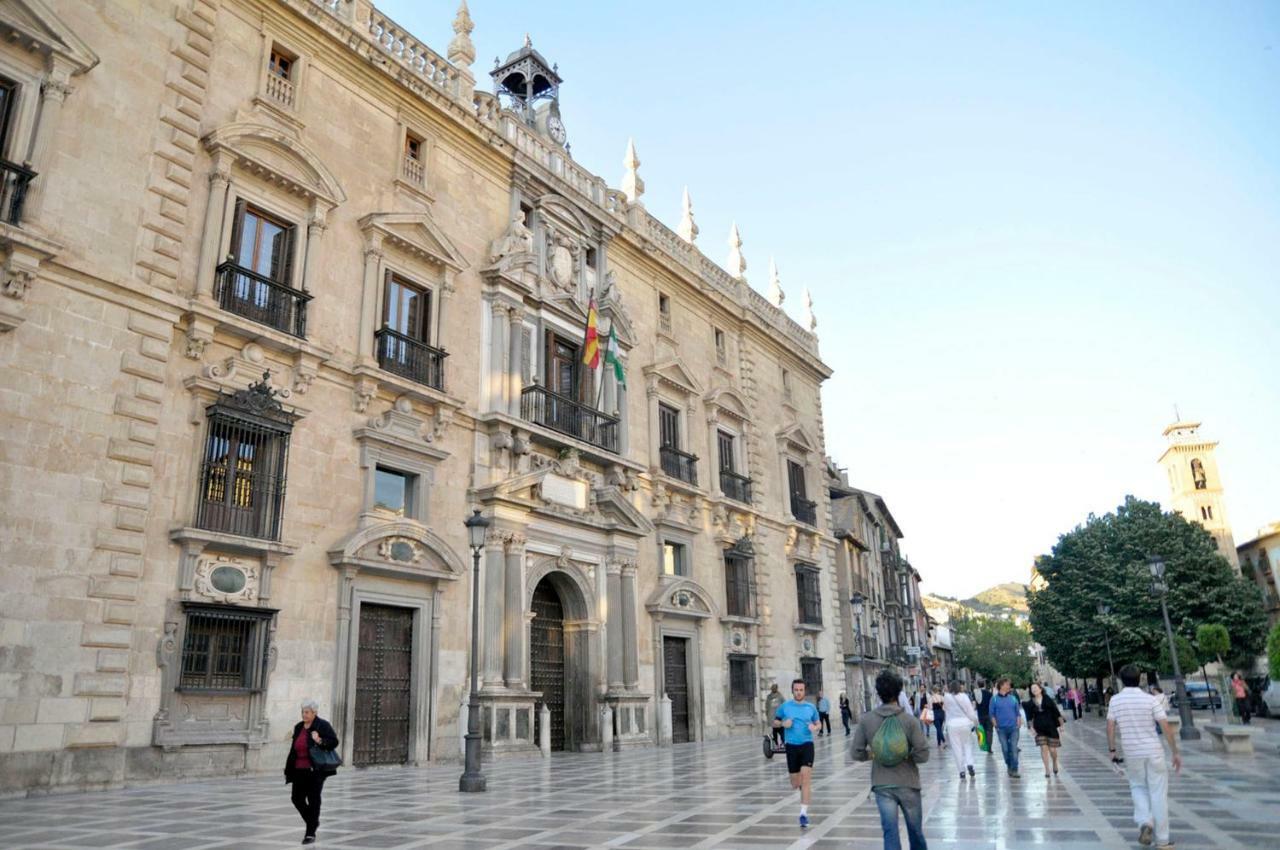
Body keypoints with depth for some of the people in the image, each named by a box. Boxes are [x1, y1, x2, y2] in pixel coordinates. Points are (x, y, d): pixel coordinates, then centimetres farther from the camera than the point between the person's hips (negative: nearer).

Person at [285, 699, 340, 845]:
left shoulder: (323, 725, -8)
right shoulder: (298, 727, 11)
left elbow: (334, 742, -13)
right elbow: (294, 749, 18)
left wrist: (320, 741, -30)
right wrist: (289, 769, 16)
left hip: (316, 770, -6)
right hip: (300, 770, 6)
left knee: (313, 800, -1)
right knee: (297, 798, 6)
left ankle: (311, 833, 10)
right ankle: (312, 821, 30)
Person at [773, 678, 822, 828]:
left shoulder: (811, 707, 2)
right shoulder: (785, 706, 1)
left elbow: (818, 724, 14)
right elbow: (775, 723, 12)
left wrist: (814, 728, -9)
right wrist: (783, 723, -10)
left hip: (807, 744, -1)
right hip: (791, 746, 1)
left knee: (805, 777, -16)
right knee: (795, 784, 7)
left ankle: (804, 812, -9)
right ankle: (803, 785, 44)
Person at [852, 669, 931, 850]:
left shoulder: (866, 720, -7)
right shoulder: (909, 720, -12)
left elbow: (856, 753, -5)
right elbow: (923, 754, -14)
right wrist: (907, 755, 5)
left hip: (882, 786, 1)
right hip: (908, 784, 0)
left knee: (890, 832, 3)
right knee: (915, 830, 19)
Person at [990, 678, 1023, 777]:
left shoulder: (1013, 698, 7)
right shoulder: (994, 699, 1)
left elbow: (1018, 712, 10)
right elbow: (992, 714, 3)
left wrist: (1019, 724, -2)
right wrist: (996, 725, -5)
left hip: (1013, 728, 1)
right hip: (1001, 728, -1)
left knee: (1014, 749, -6)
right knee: (1005, 749, 4)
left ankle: (1014, 770, -2)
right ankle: (1009, 766, 23)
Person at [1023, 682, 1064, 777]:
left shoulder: (1047, 699, -4)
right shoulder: (1030, 703, 1)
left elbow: (1056, 712, -1)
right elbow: (1029, 717, 5)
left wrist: (1061, 723, -2)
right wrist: (1031, 727, -4)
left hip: (1051, 727, -1)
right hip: (1039, 728, 1)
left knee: (1052, 749, 0)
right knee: (1043, 748, -5)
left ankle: (1055, 764, 31)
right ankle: (1047, 770, 6)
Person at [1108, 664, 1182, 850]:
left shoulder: (1115, 700, -1)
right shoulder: (1150, 699, -6)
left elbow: (1110, 728, -1)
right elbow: (1166, 728, -8)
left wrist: (1112, 751, 9)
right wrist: (1175, 752, 0)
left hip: (1132, 753, 1)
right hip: (1153, 751, -1)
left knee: (1138, 787, 21)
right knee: (1158, 794, 8)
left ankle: (1145, 822, 0)